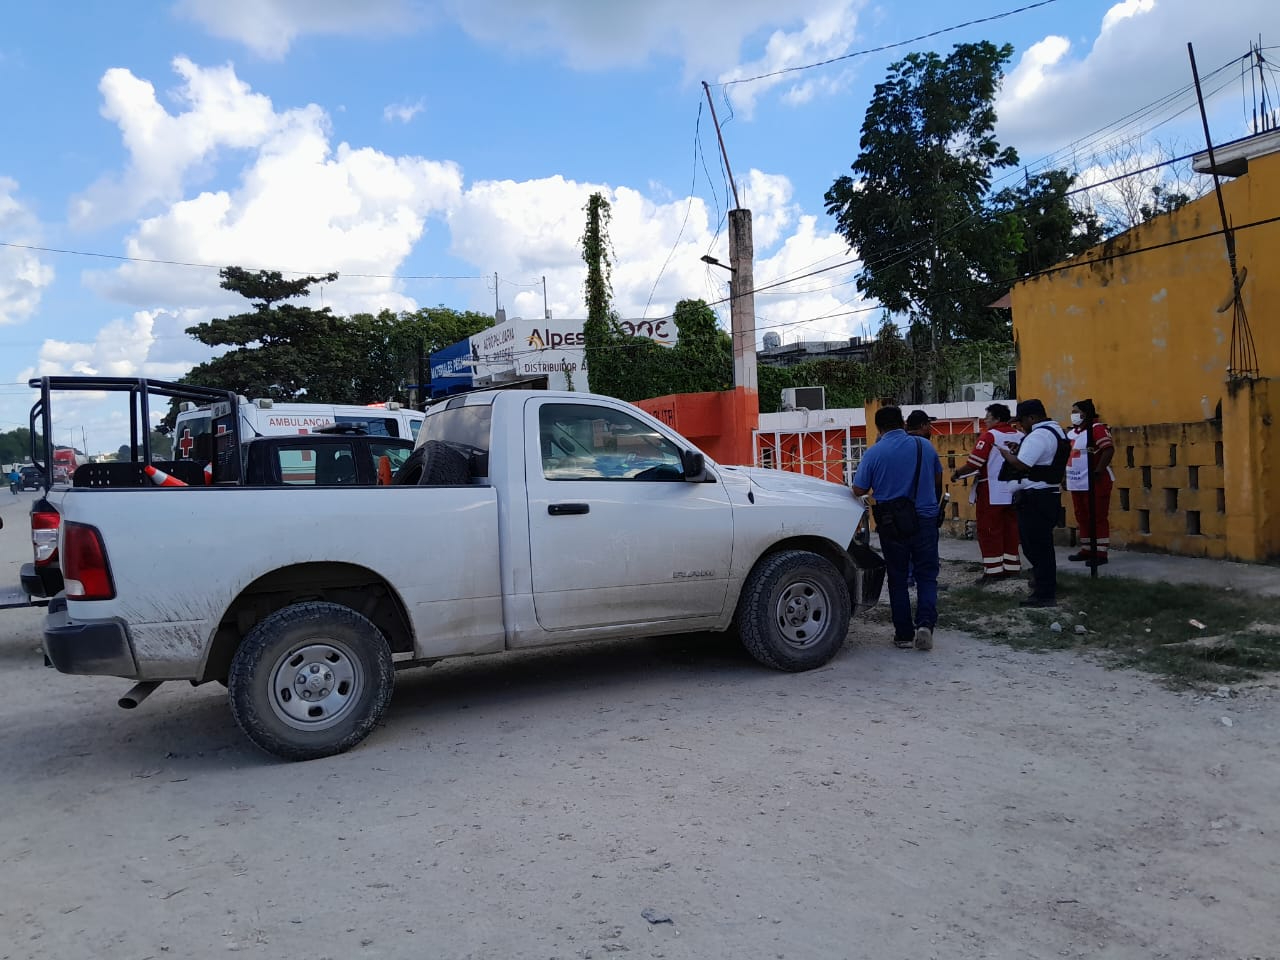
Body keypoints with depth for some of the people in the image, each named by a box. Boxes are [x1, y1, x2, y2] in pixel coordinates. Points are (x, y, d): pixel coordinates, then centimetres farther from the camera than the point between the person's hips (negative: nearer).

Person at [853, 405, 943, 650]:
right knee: (926, 575, 9)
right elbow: (938, 479, 14)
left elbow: (859, 490, -8)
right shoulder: (924, 446, 1)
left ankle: (904, 634, 11)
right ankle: (925, 623, -11)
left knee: (898, 578, 10)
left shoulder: (873, 453, -8)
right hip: (925, 519, 1)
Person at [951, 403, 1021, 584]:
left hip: (992, 493, -7)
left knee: (989, 531, -1)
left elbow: (974, 463, -17)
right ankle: (1011, 567, 20)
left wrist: (957, 473, -2)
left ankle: (993, 571, -2)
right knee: (1010, 529, 14)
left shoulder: (989, 435, -13)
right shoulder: (1018, 436, 7)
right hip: (1012, 492, 7)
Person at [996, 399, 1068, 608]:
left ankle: (1044, 595, 3)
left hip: (1035, 498, -10)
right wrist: (1020, 450, 10)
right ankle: (1046, 586, 32)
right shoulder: (1057, 431, 15)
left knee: (1035, 545, -3)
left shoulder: (1038, 435, -18)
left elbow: (1020, 465, -25)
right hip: (1051, 494, 10)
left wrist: (1007, 454, -7)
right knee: (1043, 543, 20)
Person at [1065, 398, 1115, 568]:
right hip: (1076, 483, 9)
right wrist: (1065, 474, 16)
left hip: (1094, 483, -9)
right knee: (1082, 518, 14)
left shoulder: (1097, 428, -12)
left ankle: (1101, 552, -3)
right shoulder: (1071, 432, 16)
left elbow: (1109, 449, -22)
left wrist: (1098, 471, -24)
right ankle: (1086, 549, 24)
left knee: (1098, 518, -5)